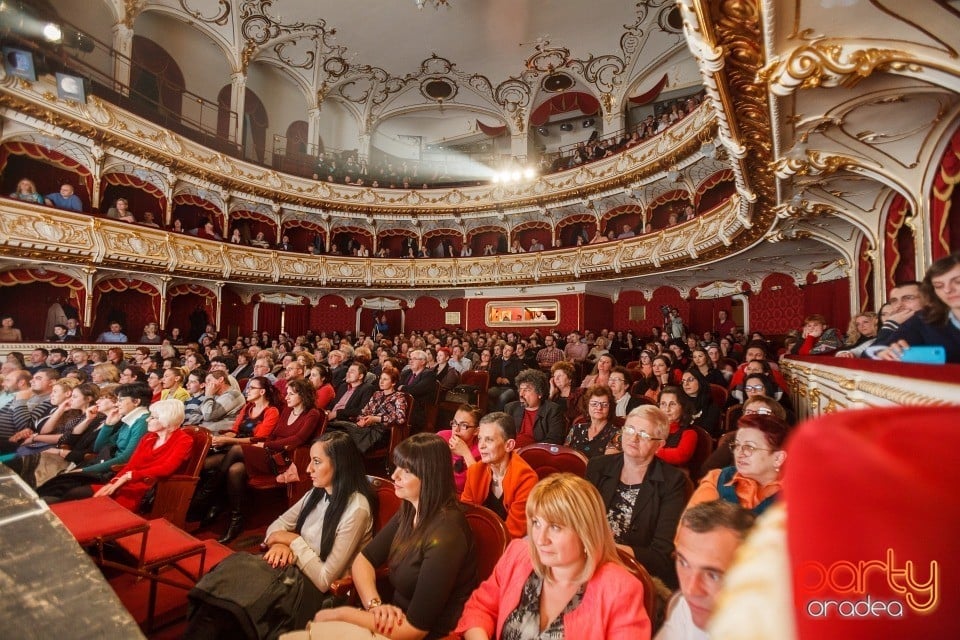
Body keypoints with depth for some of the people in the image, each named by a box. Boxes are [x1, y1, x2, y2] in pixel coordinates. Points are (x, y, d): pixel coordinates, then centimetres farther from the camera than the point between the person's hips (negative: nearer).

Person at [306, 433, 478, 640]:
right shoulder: (409, 512, -2)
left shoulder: (445, 537, -27)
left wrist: (342, 613, -14)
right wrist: (375, 605, -15)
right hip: (398, 619, 7)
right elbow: (363, 559, 4)